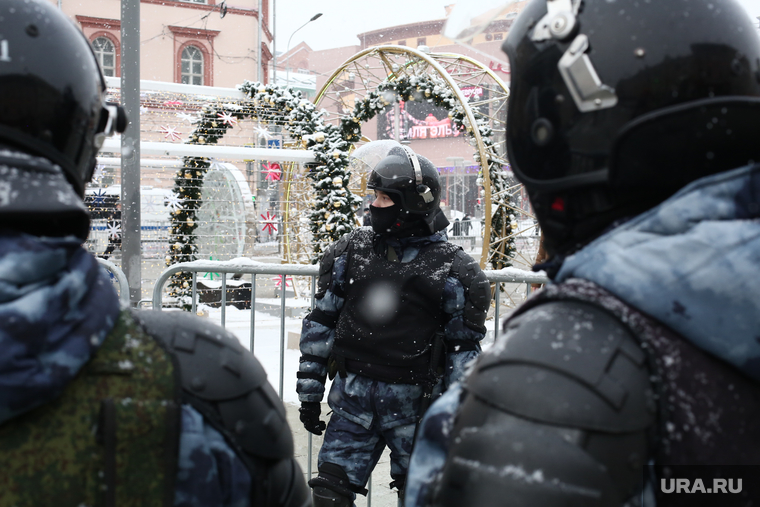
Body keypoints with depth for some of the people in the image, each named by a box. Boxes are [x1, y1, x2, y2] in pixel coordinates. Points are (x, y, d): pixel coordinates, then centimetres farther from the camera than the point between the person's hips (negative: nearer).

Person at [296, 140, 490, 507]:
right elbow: (321, 323, 9)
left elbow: (464, 346, 1)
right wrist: (309, 392, 7)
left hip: (414, 402, -2)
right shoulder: (351, 251, 4)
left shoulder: (449, 268, -4)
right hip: (353, 397, 2)